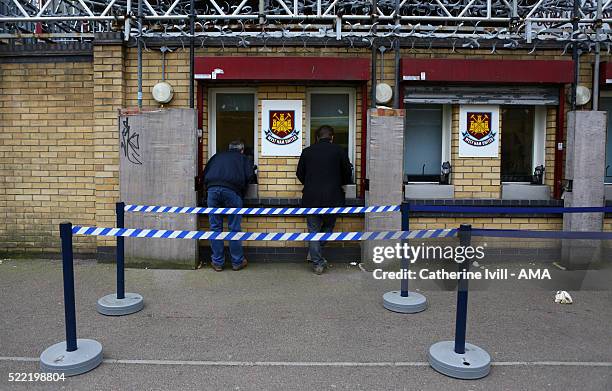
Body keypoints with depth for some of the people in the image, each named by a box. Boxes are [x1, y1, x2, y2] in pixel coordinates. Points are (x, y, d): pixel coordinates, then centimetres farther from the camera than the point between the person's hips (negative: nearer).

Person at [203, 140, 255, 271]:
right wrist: (242, 193, 21)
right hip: (231, 190, -2)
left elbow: (205, 173, 24)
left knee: (215, 227, 9)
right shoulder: (243, 158, 23)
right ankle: (237, 262, 14)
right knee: (234, 228, 7)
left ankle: (217, 262, 14)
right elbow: (249, 175, 7)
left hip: (212, 189, 2)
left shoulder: (217, 156, 30)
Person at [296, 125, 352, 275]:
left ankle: (317, 262, 10)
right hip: (332, 198, -1)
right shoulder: (339, 151, -1)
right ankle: (317, 258, 17)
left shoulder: (307, 152, 3)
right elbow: (347, 174, 4)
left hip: (311, 198, 1)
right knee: (328, 227, 18)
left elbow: (300, 174, 10)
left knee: (314, 230, 9)